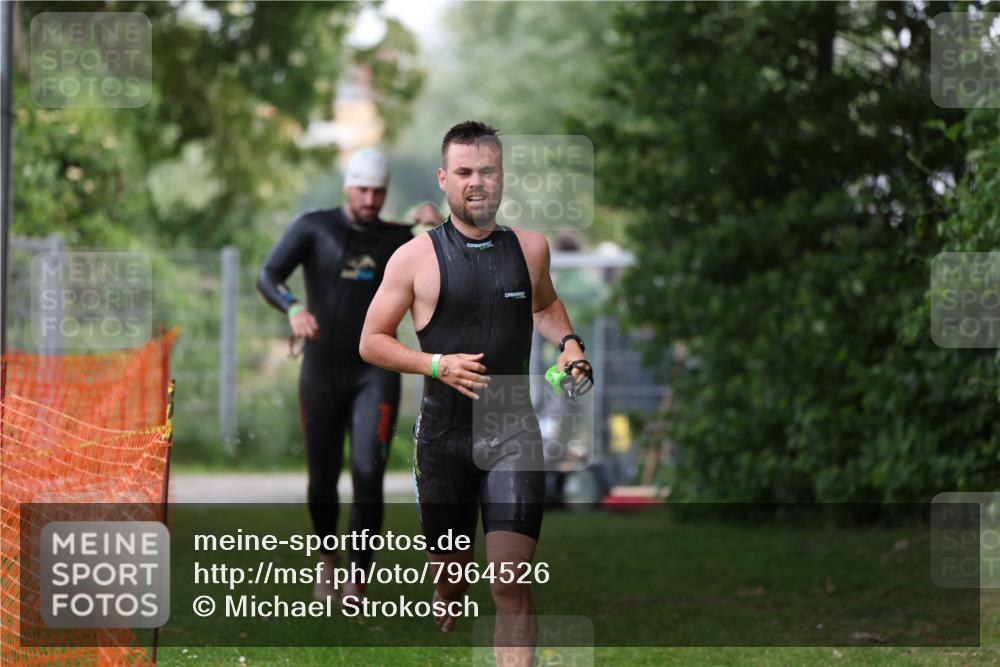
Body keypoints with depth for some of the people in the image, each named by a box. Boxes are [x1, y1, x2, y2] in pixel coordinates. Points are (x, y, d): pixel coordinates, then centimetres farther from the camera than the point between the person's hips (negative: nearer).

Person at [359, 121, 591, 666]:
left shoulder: (530, 248, 4)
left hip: (513, 434, 1)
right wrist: (438, 365, -14)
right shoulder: (416, 257, -4)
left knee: (512, 583, -15)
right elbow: (371, 342, 0)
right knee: (450, 577, 13)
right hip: (443, 436, 0)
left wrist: (567, 342, 6)